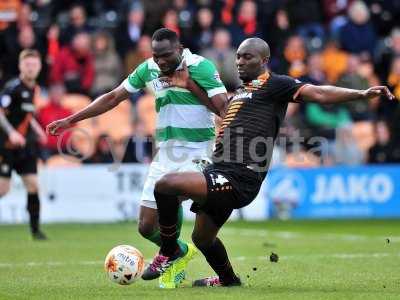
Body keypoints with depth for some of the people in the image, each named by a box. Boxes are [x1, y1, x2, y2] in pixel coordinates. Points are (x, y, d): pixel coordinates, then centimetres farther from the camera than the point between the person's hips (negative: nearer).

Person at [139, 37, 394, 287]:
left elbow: (317, 93, -14)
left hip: (238, 180, -10)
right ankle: (228, 280, 49)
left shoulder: (273, 84, -5)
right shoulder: (244, 90, 21)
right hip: (221, 173, 10)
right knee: (202, 238, 26)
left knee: (166, 185, -25)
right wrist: (189, 86, 35)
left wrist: (361, 94, -25)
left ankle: (170, 251, -6)